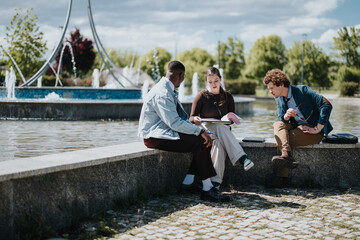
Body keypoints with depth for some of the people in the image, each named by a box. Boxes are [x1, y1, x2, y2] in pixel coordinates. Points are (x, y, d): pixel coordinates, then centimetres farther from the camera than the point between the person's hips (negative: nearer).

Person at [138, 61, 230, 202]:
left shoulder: (170, 91, 12)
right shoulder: (161, 94, -20)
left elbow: (181, 117, 17)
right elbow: (174, 123, -25)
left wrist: (200, 131, 3)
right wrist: (200, 131, -22)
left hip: (164, 131, 10)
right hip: (154, 136, -10)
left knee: (203, 139, 0)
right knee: (199, 142, -20)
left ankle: (188, 183, 0)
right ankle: (207, 190, -16)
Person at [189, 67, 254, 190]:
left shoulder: (227, 97, 10)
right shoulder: (201, 96, 2)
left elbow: (233, 118, 13)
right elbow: (191, 118, -1)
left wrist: (232, 118, -12)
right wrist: (196, 119, -25)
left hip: (223, 129, 2)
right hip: (205, 129, -2)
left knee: (219, 143, -36)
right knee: (220, 128, -37)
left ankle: (215, 180, -43)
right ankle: (241, 158, -49)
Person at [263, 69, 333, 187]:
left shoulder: (302, 90, -11)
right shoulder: (279, 99, 10)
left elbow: (326, 105, -18)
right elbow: (281, 119, 8)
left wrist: (317, 129, -18)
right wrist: (286, 116, -17)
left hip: (312, 130, -6)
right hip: (297, 128, 6)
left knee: (281, 139, -24)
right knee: (278, 125, -22)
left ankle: (281, 177, -26)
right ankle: (287, 156, -38)